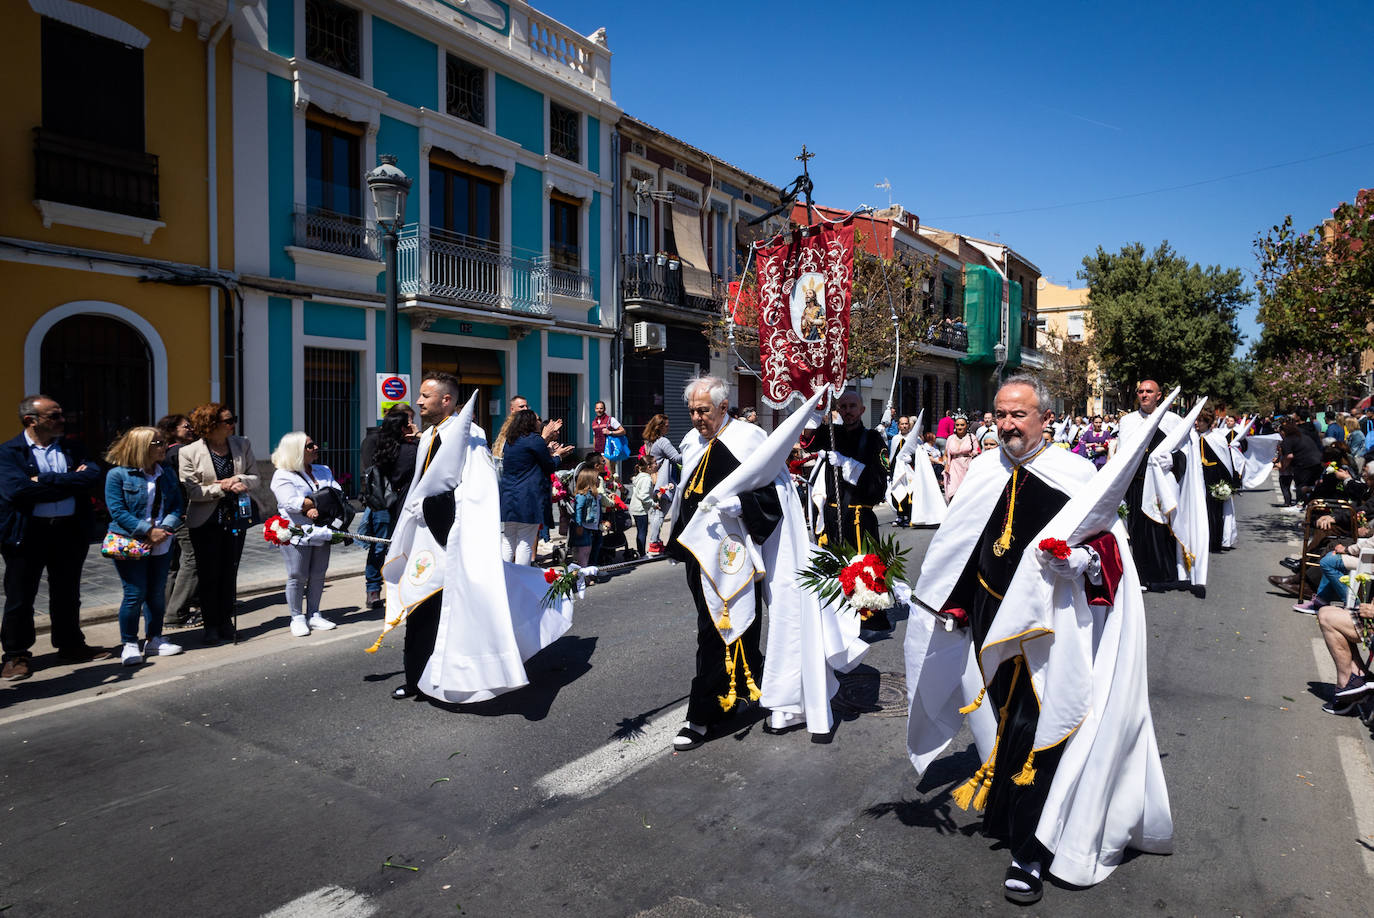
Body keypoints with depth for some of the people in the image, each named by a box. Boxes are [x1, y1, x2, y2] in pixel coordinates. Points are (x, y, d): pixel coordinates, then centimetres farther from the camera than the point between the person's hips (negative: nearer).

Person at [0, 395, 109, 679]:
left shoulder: (72, 449, 8)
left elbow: (93, 476, -9)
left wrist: (45, 481, -16)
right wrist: (69, 482, -15)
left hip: (70, 530, 4)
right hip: (27, 533, -4)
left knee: (67, 594, 15)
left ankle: (71, 645, 29)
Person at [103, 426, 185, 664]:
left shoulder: (167, 473, 9)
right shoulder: (118, 474, -7)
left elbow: (177, 504, 7)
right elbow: (117, 511, -12)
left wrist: (166, 528, -11)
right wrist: (147, 531, -18)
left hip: (162, 544, 5)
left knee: (157, 593, 11)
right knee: (135, 594, -5)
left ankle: (154, 640, 23)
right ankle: (130, 645, 10)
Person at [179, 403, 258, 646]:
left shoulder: (242, 446, 3)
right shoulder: (189, 453, -8)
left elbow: (254, 478, 6)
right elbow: (191, 491, -12)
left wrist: (240, 480, -14)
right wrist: (222, 487, -18)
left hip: (235, 518, 3)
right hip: (206, 522, -3)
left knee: (229, 573, 10)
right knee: (209, 575, 3)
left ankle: (225, 621, 22)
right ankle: (211, 626, 13)